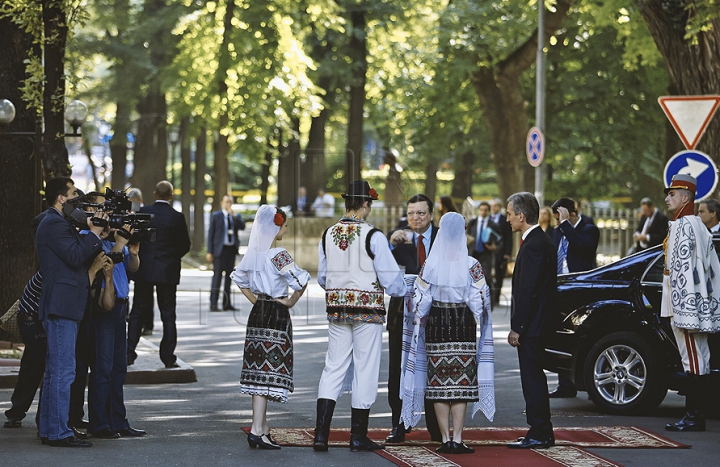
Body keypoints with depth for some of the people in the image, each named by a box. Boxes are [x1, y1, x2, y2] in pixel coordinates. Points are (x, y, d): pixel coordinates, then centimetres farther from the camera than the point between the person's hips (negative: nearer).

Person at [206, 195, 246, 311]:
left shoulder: (236, 216, 12)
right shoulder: (216, 216, 3)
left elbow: (242, 227, -7)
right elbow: (210, 234, 0)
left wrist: (233, 215, -17)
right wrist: (209, 252, -6)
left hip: (232, 249, 4)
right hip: (220, 249, -4)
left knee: (229, 276, 7)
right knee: (217, 276, -9)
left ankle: (227, 303, 11)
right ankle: (213, 304, -9)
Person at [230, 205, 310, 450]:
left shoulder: (254, 252, 7)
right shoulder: (278, 255, -16)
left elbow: (238, 277, 21)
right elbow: (301, 280, -26)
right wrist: (292, 301, -10)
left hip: (258, 312, 8)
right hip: (276, 315, -8)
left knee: (259, 369, 11)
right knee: (269, 370, -8)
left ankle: (262, 427, 17)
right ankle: (257, 430, -12)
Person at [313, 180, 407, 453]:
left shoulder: (328, 235, 4)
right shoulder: (373, 236, -12)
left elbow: (322, 278, 13)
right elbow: (390, 275, -9)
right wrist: (403, 292, 12)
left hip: (336, 306, 5)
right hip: (367, 308, -5)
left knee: (333, 368, 8)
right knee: (365, 369, 4)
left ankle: (321, 434, 0)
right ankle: (358, 437, 10)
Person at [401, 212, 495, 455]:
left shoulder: (430, 265, -5)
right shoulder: (471, 266, -8)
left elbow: (420, 302, -3)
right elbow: (480, 302, -8)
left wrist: (422, 318, 16)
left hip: (436, 327, 1)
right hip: (464, 327, -1)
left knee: (439, 383, 6)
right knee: (461, 383, 2)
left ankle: (445, 439, 5)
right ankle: (457, 439, -2)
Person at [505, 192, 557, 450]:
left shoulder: (533, 245, -18)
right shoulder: (542, 241, 15)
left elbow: (528, 291, -22)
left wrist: (517, 328, -20)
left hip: (532, 324, -11)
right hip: (536, 323, 11)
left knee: (532, 378, -6)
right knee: (533, 378, 14)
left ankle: (539, 435, -2)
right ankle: (540, 433, 19)